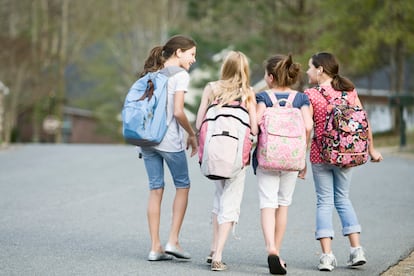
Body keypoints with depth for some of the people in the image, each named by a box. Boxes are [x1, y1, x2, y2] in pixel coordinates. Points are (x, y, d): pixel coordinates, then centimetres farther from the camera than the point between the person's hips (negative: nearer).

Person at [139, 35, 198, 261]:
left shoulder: (152, 73, 14)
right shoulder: (180, 75, -7)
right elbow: (178, 112, -15)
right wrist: (192, 134, -2)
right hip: (170, 140, -6)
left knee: (156, 189, 9)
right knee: (182, 186, 10)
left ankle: (155, 247, 9)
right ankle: (172, 241, 5)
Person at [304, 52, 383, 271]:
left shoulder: (311, 95, -8)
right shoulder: (350, 91, 4)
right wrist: (371, 149, 14)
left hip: (320, 154, -4)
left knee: (324, 202, 5)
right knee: (343, 199, 18)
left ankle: (327, 255, -3)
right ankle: (356, 250, 10)